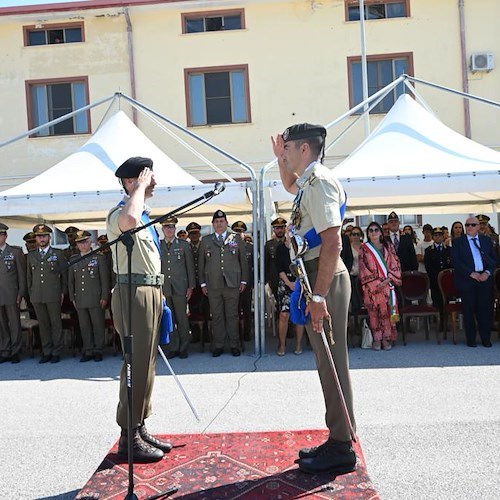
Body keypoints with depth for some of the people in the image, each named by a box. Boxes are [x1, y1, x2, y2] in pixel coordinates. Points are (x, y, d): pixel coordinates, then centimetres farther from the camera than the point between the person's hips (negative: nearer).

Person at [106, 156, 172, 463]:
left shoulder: (144, 215, 20)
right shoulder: (119, 213, -11)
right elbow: (129, 221, -39)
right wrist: (140, 187, -22)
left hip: (151, 292, 10)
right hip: (133, 293, -10)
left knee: (146, 365, 13)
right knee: (137, 365, -6)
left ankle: (140, 428, 24)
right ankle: (129, 437, 6)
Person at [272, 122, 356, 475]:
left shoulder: (319, 181, -13)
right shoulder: (310, 181, 17)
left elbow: (332, 242, -23)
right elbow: (291, 186, 44)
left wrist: (319, 295, -25)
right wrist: (281, 160, 29)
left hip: (325, 277, -10)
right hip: (317, 275, 10)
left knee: (331, 360, -3)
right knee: (327, 361, 14)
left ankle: (341, 449, 10)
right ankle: (338, 440, 27)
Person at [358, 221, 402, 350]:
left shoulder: (388, 247, 12)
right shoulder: (363, 249, 5)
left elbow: (395, 264, 7)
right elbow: (362, 268, -1)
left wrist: (388, 279, -7)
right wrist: (376, 282, -10)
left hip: (388, 284, 2)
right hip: (371, 286, -2)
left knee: (387, 311, -3)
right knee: (373, 312, -4)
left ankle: (387, 338, 4)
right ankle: (377, 339, 3)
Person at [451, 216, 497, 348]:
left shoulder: (487, 240, 13)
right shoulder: (458, 242, 3)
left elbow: (494, 259, 11)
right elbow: (455, 261, -6)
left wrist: (488, 272, -6)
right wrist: (471, 273, -13)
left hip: (485, 278, 2)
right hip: (467, 279, -2)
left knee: (485, 308, 3)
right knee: (469, 310, 2)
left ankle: (486, 338, 15)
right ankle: (471, 338, 12)